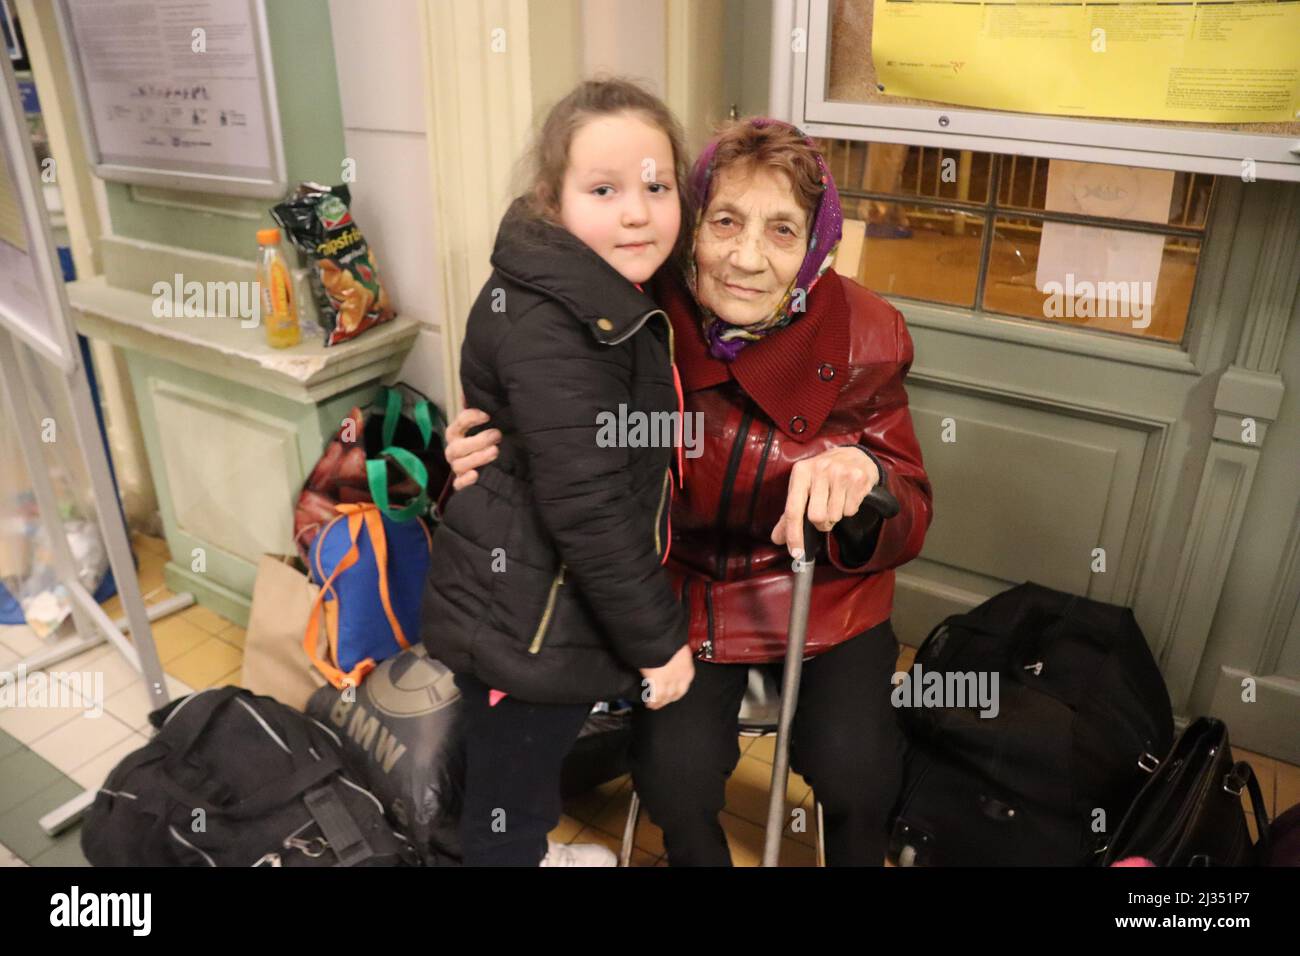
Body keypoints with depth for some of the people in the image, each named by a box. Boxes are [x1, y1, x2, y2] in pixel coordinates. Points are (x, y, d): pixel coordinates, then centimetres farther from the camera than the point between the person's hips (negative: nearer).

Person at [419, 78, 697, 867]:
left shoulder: (612, 297, 5)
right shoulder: (548, 326, -26)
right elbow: (588, 507, -27)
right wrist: (658, 639, -18)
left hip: (547, 606, 9)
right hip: (525, 620, -9)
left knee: (535, 769, 31)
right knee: (507, 801, 14)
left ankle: (532, 851, 55)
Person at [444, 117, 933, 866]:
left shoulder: (861, 339, -15)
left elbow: (909, 526, -13)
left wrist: (861, 478, -37)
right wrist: (489, 463, -27)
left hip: (824, 594, 1)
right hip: (684, 587, 0)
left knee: (854, 773, -16)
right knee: (676, 776, -17)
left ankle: (857, 856, 21)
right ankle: (699, 855, 20)